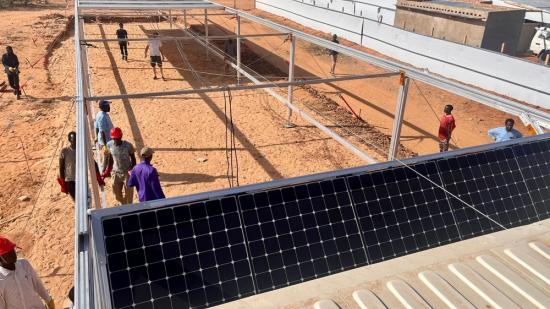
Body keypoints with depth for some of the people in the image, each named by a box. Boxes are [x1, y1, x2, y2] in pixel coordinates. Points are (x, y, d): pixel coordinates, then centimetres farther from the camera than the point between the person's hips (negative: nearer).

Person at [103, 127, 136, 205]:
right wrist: (107, 171, 5)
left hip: (127, 173, -4)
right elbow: (110, 158, 5)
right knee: (116, 193, 13)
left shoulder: (128, 145, -19)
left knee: (128, 193, 6)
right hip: (116, 173, 4)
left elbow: (133, 159, -9)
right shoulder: (109, 145, -9)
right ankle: (124, 205, 39)